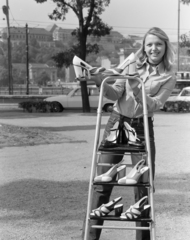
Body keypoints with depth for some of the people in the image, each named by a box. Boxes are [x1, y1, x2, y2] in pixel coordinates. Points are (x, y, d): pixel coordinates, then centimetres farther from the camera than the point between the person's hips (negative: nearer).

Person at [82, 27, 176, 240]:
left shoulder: (168, 77, 0)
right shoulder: (132, 63, 2)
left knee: (144, 184, -1)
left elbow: (154, 105, -11)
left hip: (142, 128, 0)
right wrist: (100, 82, -25)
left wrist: (137, 89, -28)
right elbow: (115, 94, -5)